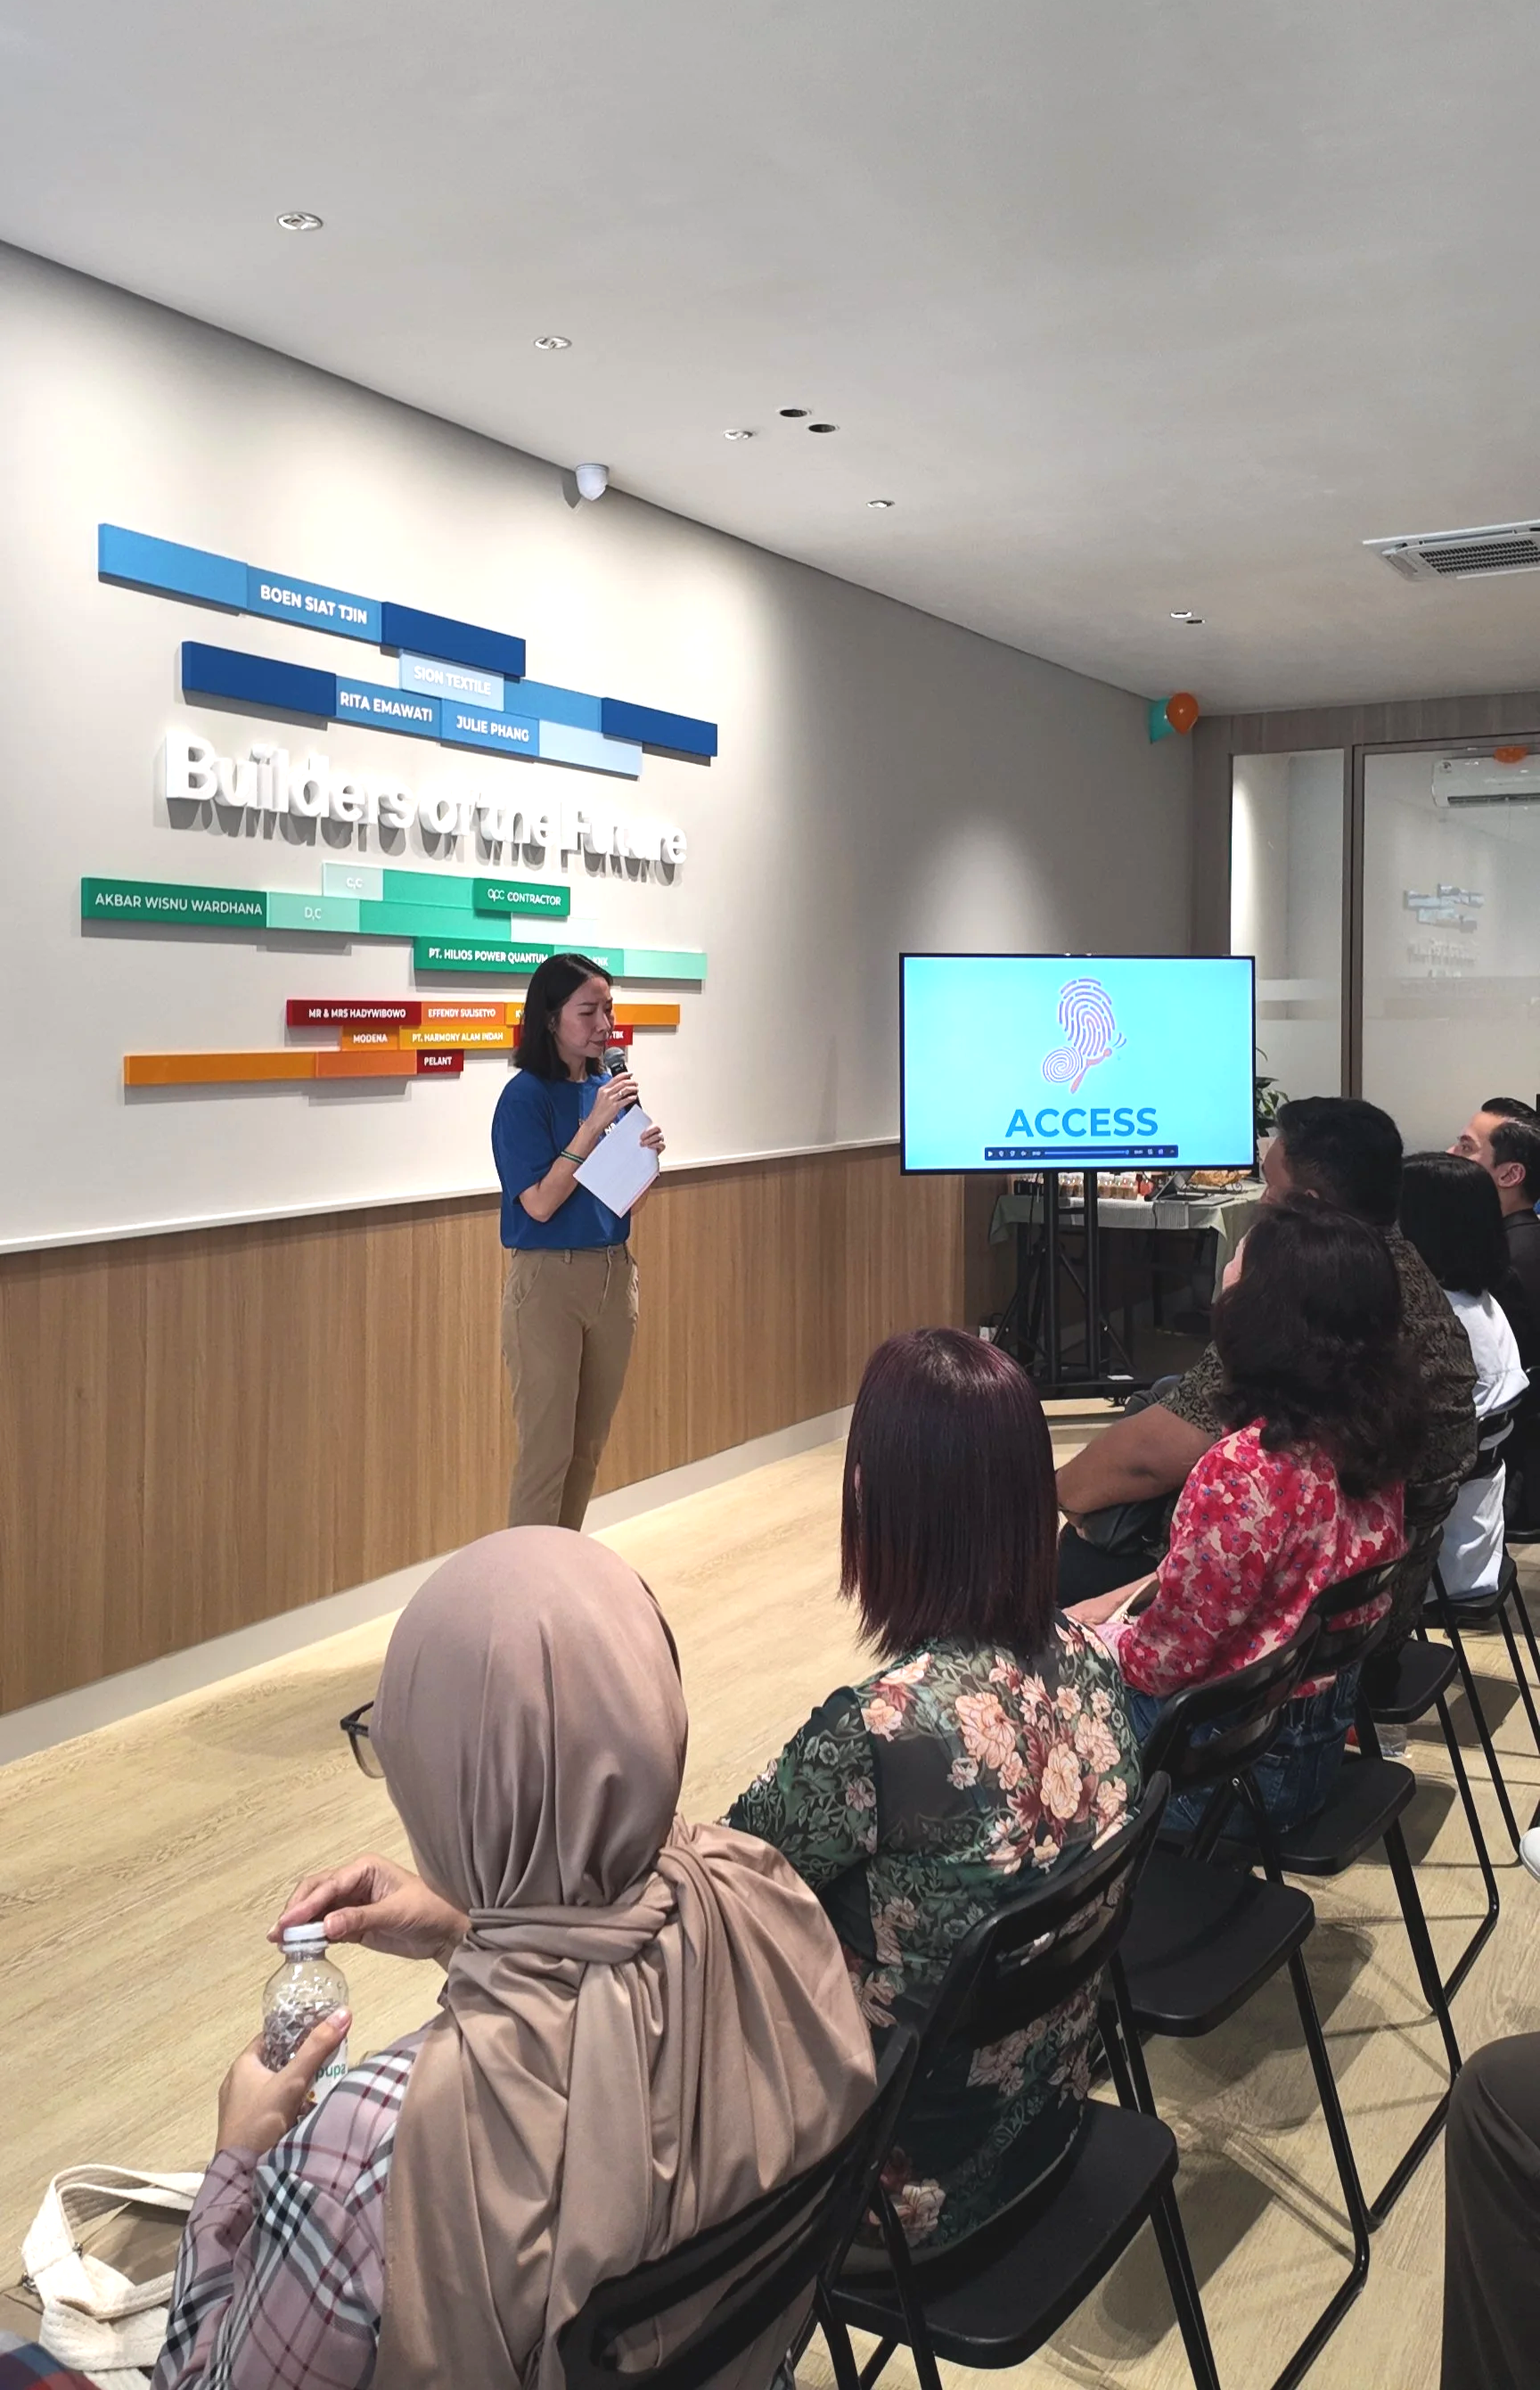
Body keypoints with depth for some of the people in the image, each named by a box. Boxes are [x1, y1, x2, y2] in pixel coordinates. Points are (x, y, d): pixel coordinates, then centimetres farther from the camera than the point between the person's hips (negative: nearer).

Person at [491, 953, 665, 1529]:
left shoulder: (611, 1090, 7)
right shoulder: (526, 1096, -11)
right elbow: (540, 1204, -18)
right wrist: (593, 1125, -21)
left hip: (614, 1274, 7)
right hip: (549, 1280, -7)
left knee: (590, 1446, 14)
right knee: (547, 1451, -3)